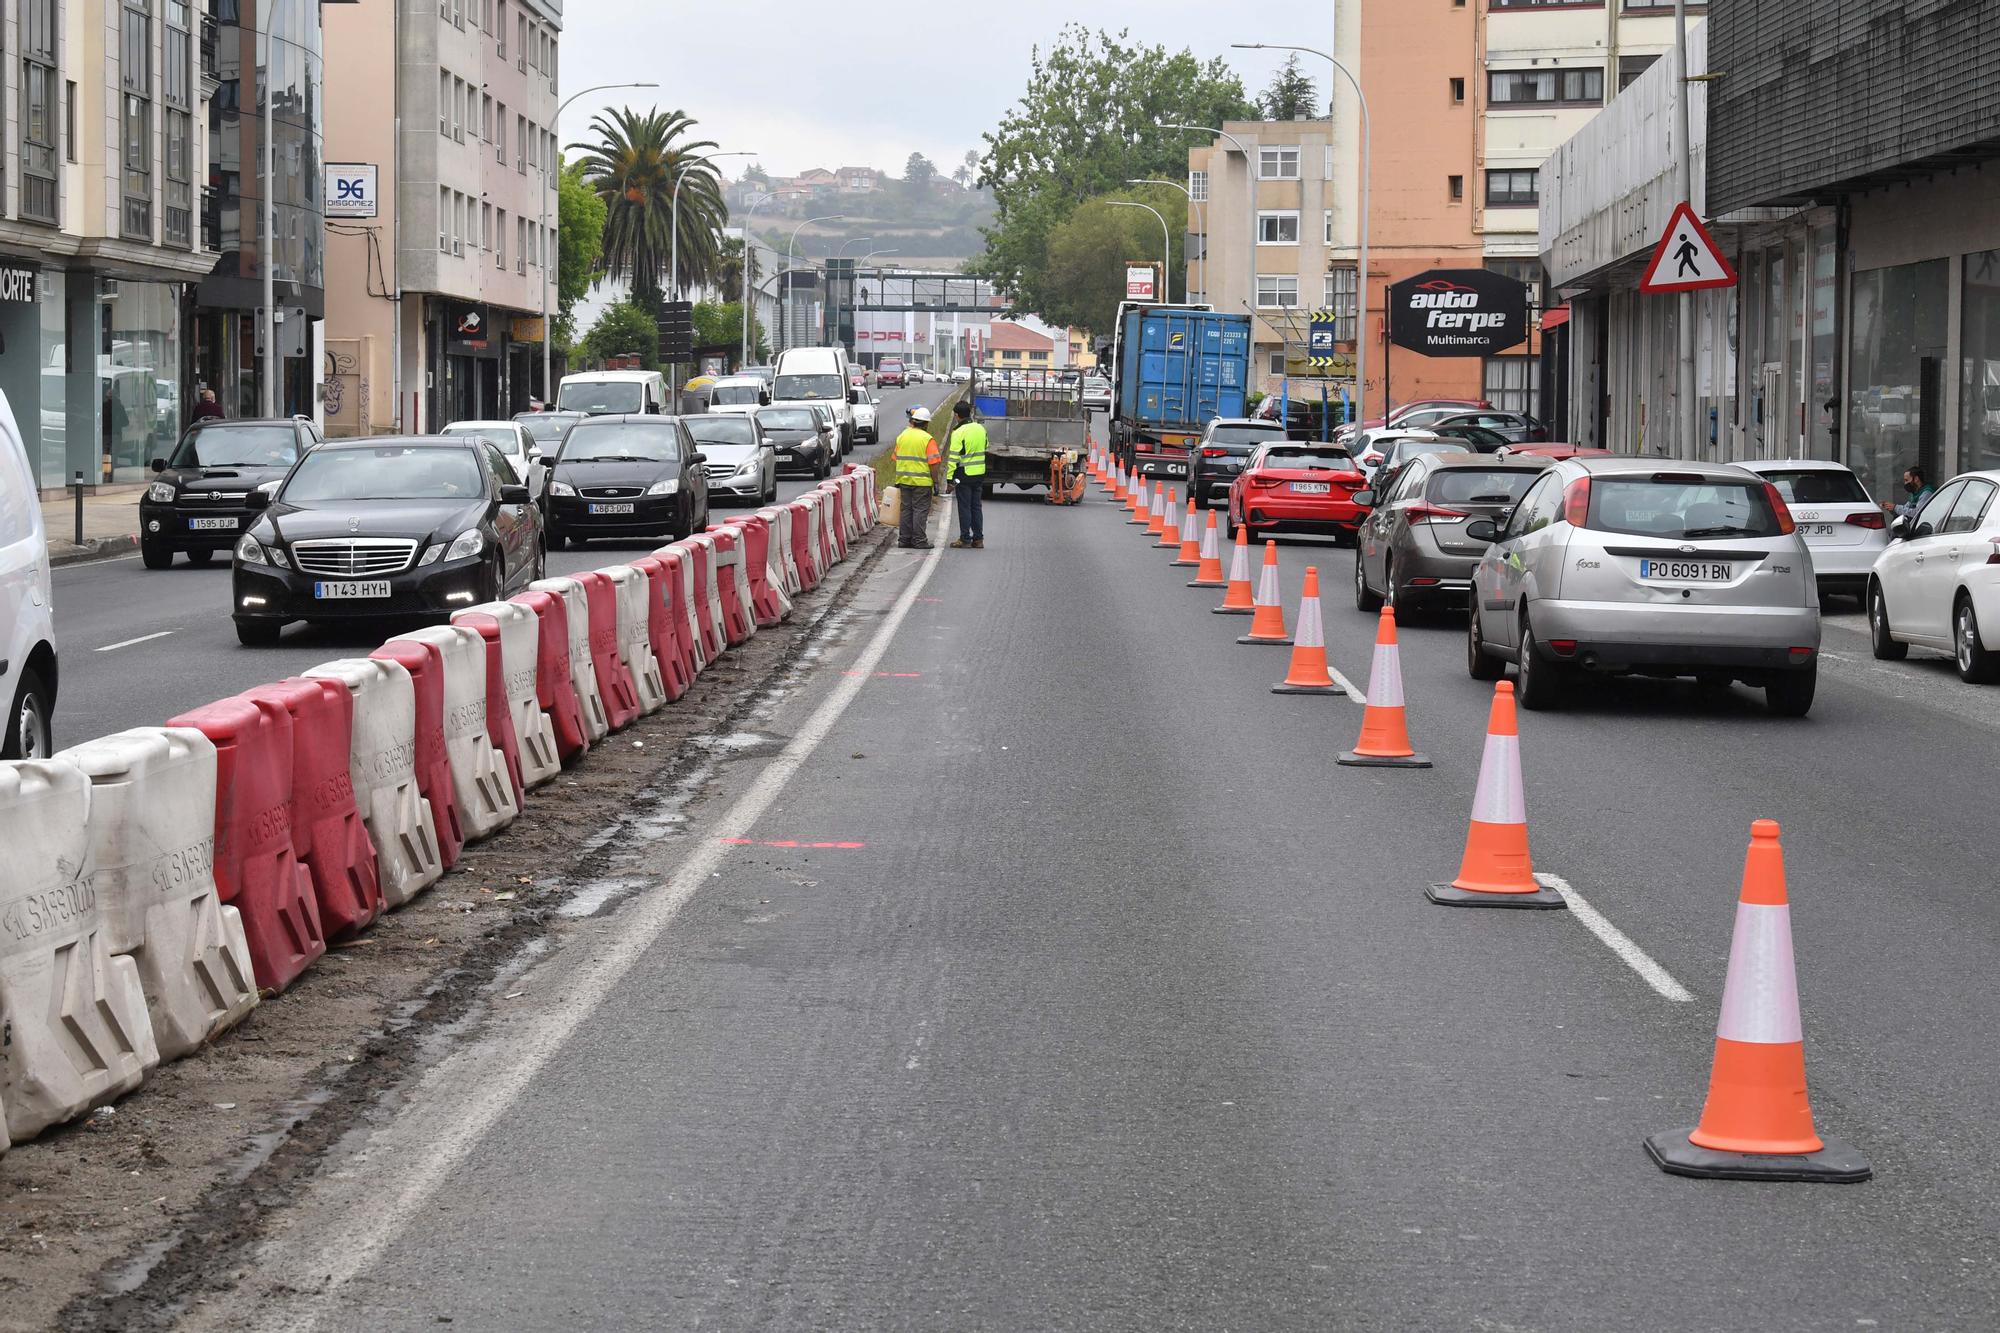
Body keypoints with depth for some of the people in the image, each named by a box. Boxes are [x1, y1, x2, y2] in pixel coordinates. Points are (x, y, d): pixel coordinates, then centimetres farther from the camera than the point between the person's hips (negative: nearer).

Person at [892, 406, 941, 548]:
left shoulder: (902, 436, 8)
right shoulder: (927, 439, -11)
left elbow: (896, 458, 13)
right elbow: (933, 463, -15)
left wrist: (898, 480, 21)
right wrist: (936, 482, -7)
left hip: (904, 480, 5)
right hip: (922, 482, -5)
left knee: (906, 510, 12)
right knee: (920, 510, 0)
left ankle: (904, 539, 14)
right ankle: (919, 540, -1)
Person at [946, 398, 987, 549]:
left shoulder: (959, 432, -15)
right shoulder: (981, 429, 7)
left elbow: (954, 457, -16)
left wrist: (950, 478, -14)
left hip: (964, 474, -6)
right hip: (980, 474, 6)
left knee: (964, 507, 1)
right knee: (977, 506, 12)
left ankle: (965, 539, 3)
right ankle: (978, 538, 13)